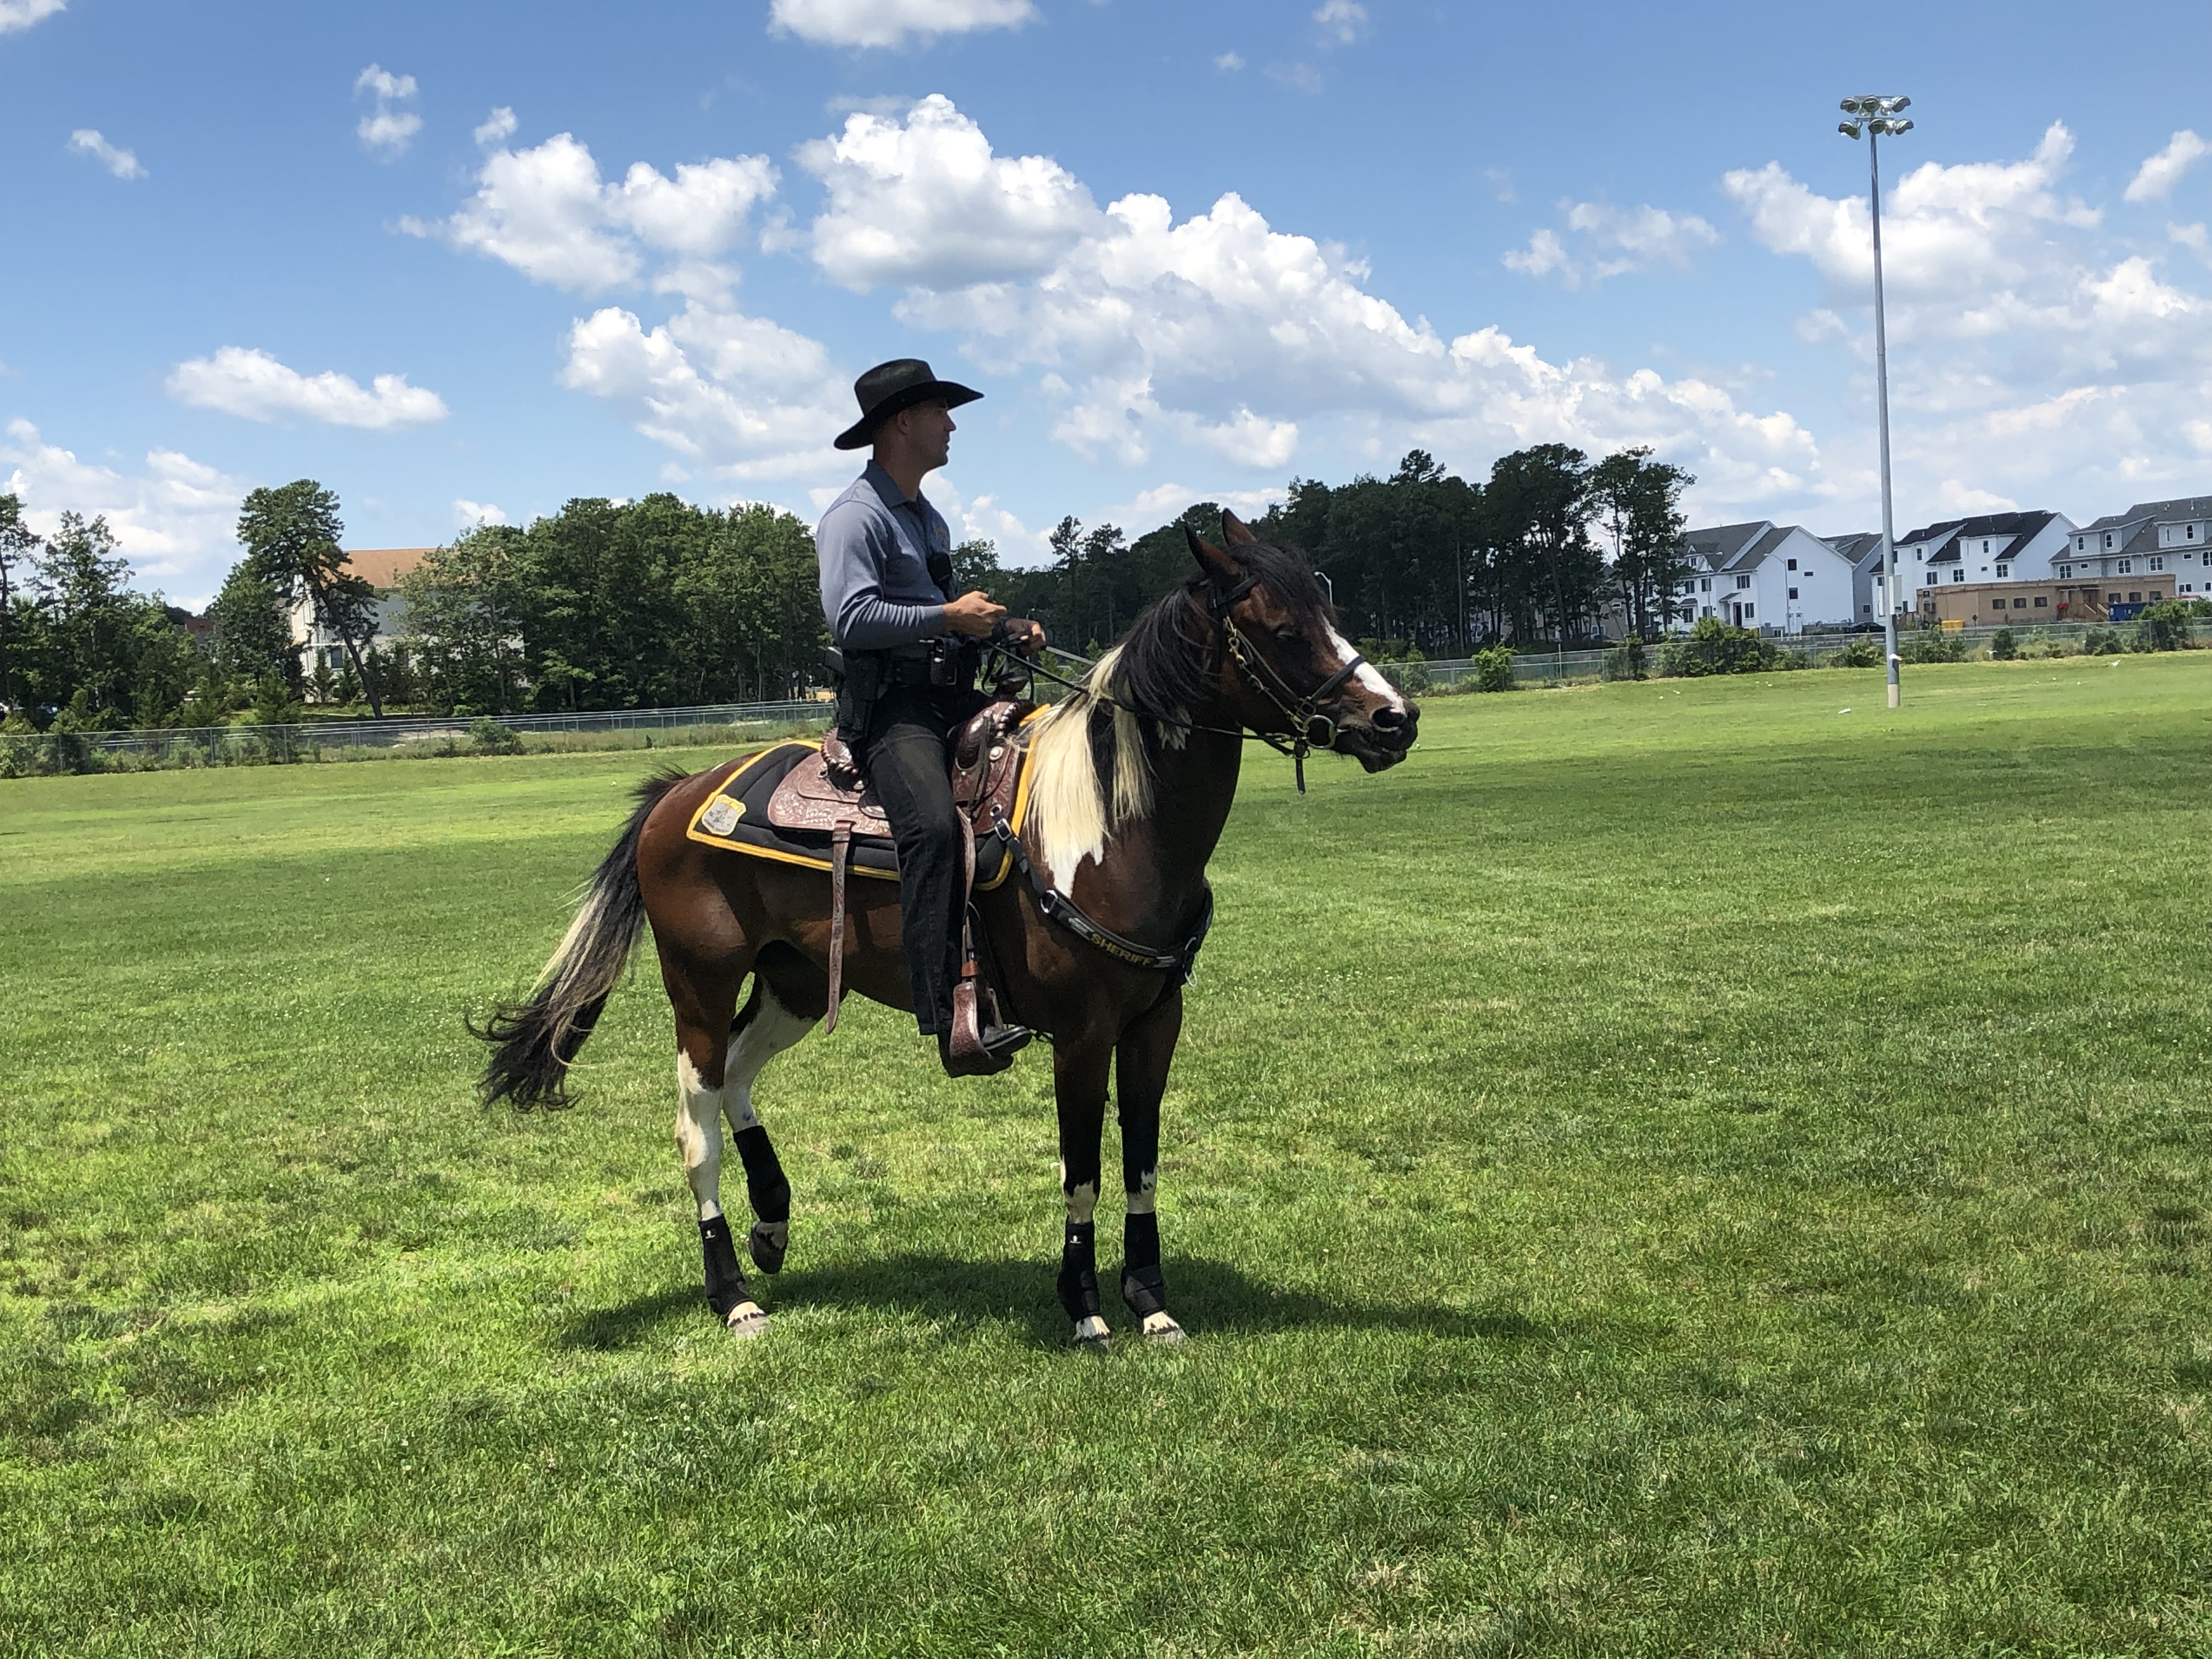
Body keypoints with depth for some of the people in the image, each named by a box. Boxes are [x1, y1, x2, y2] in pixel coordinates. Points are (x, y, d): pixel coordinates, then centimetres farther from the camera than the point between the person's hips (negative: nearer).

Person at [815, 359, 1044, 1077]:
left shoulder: (928, 518, 24)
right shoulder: (855, 516, -6)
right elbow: (852, 616, -20)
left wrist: (1003, 629, 15)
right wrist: (949, 617, -17)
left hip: (952, 697, 10)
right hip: (891, 705, -10)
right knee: (935, 823, -32)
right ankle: (953, 1022, -40)